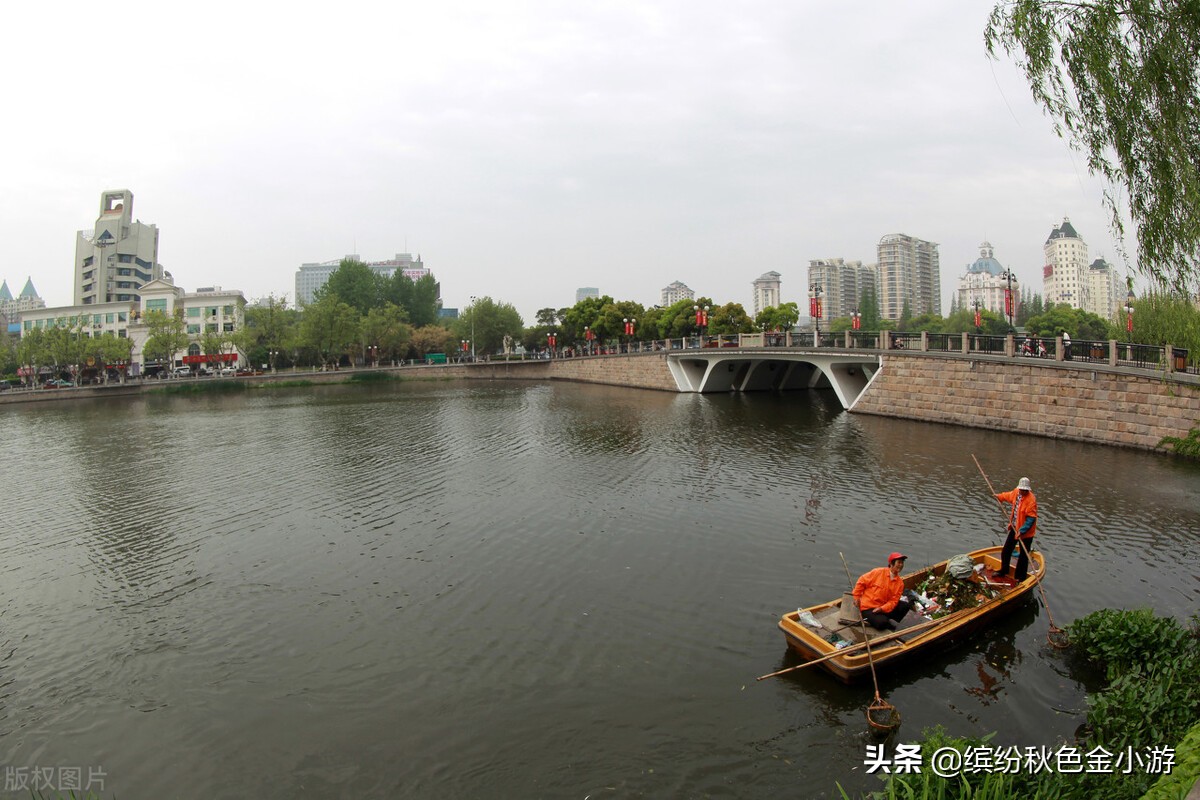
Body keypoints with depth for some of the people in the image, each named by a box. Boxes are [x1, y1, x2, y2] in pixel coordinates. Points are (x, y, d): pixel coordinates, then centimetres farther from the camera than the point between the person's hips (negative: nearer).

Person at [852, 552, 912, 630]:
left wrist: (882, 609, -21)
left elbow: (893, 601, -5)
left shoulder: (900, 583, 0)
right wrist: (856, 597, -2)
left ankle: (888, 621, -4)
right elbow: (862, 582, -5)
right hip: (868, 608, -5)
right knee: (881, 623, -30)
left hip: (884, 608, 5)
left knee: (905, 605, -11)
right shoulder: (878, 572, -12)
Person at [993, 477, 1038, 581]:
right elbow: (1008, 495, 24)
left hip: (1026, 532, -7)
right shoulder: (1016, 492, -2)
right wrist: (999, 496, 40)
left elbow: (1031, 519, -25)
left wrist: (1021, 531, -28)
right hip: (1014, 528, 7)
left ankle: (1021, 578, 18)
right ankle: (1003, 571, 36)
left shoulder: (1031, 500, -24)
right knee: (1006, 551, 17)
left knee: (1023, 556, 4)